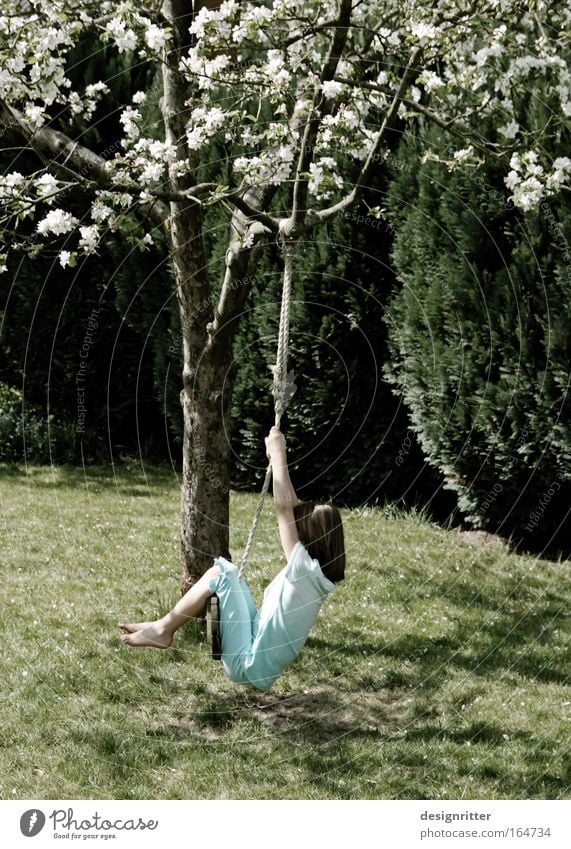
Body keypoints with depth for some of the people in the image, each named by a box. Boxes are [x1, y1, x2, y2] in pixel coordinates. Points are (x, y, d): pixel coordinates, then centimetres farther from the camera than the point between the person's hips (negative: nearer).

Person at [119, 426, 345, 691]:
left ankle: (164, 629, 2)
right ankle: (165, 627, 15)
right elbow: (294, 509, 11)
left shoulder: (305, 569, -20)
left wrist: (278, 453, -14)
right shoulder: (319, 571, 4)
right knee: (226, 575, 15)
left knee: (221, 572, -8)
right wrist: (277, 460, 10)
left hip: (250, 665, -9)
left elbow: (283, 507, -21)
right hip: (258, 663, 9)